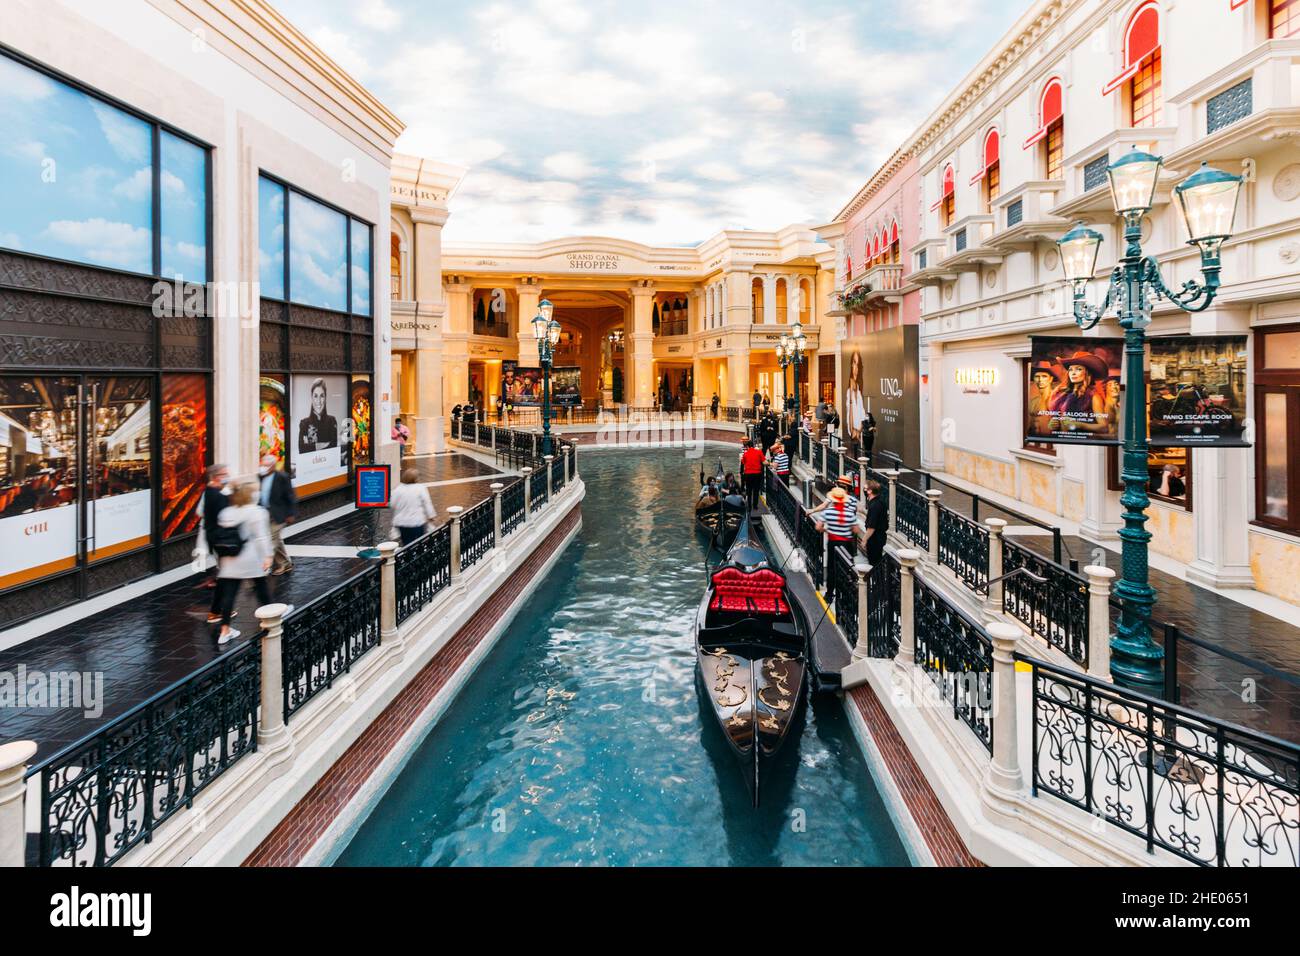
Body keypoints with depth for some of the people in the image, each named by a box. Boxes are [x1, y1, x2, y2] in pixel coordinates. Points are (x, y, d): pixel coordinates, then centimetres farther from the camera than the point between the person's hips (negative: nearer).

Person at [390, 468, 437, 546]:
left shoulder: (397, 489, 1)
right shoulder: (420, 488, -7)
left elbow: (392, 505, 4)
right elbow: (427, 503, -6)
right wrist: (432, 515, 2)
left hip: (401, 522, 3)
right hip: (417, 522, -3)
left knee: (406, 545, 10)